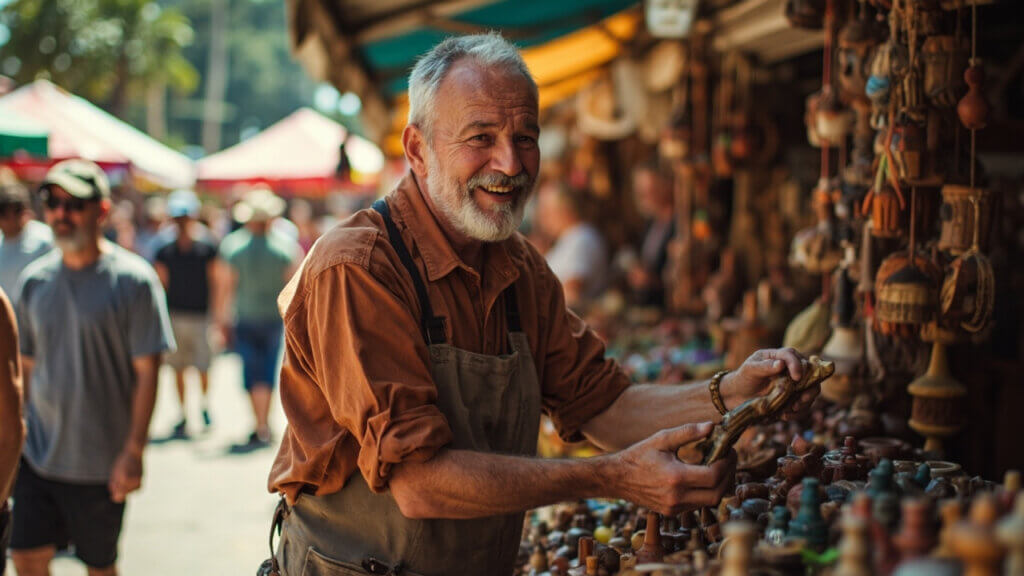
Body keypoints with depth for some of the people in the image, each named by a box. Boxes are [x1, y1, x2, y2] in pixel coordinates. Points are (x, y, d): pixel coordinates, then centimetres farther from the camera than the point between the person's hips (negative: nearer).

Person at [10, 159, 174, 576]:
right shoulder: (35, 280, 5)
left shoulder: (132, 279, -9)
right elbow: (26, 367, 12)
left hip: (101, 462, -3)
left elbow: (146, 372, -9)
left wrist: (134, 451, -13)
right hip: (38, 455, 4)